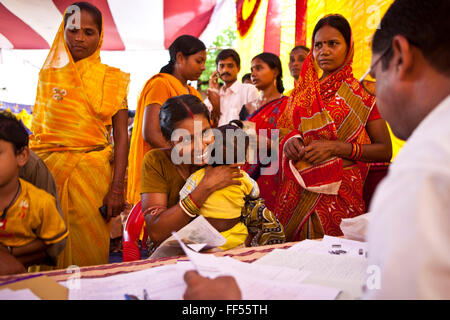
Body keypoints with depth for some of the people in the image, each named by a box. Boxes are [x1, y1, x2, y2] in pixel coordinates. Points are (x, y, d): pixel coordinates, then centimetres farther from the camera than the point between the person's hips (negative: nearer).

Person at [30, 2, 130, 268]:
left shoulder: (112, 79, 5)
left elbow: (121, 137, -1)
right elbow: (36, 131, 14)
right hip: (49, 171, 2)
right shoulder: (49, 76, 12)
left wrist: (117, 188, -9)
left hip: (93, 173, -2)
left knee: (89, 250, -1)